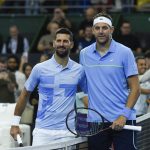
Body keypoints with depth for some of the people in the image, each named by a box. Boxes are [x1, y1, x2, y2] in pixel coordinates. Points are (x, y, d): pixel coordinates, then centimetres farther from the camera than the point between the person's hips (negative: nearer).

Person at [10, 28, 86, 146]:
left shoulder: (79, 70, 3)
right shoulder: (40, 69, 1)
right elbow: (25, 95, 9)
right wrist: (15, 123, 8)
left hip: (67, 133, 1)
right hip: (42, 132, -1)